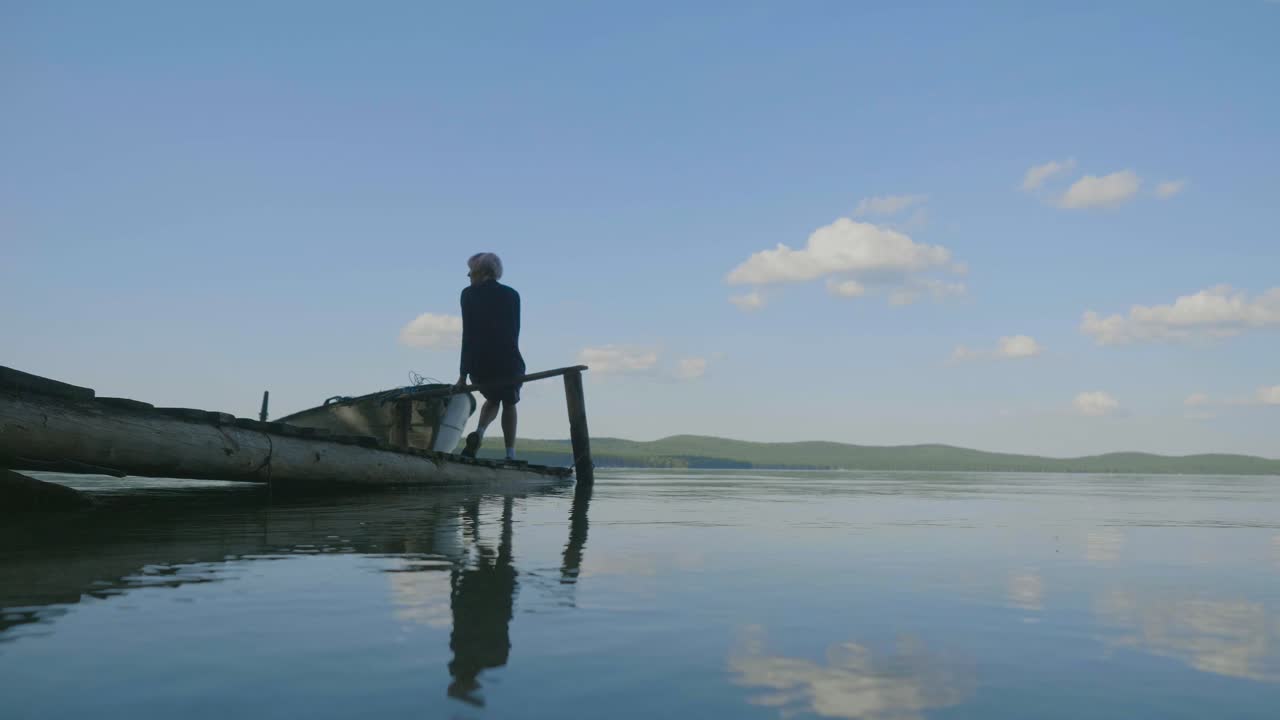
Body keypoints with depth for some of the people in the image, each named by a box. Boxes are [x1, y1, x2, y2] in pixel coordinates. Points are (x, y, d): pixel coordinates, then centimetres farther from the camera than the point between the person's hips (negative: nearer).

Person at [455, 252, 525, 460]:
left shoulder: (469, 294, 3)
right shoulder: (512, 295, 9)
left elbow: (468, 335, -1)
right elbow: (515, 332, 8)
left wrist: (463, 374, 0)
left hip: (479, 362, 0)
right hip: (508, 360, 0)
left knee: (493, 399, 27)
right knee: (509, 403, 22)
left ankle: (479, 432, -1)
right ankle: (510, 454, 10)